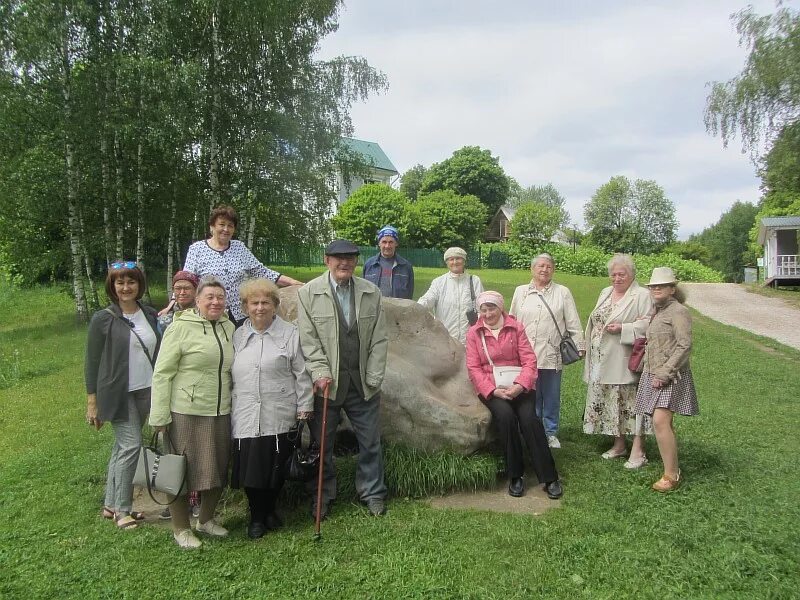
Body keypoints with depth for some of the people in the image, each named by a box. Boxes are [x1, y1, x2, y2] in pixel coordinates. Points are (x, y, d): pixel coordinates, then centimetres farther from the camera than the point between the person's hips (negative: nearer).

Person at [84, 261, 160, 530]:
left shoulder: (150, 315, 6)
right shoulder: (103, 319, -7)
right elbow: (92, 362, -5)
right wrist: (92, 402, -6)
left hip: (145, 392, 5)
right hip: (118, 394, -5)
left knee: (122, 447, 13)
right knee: (131, 445, -8)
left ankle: (111, 504, 25)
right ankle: (122, 509, 7)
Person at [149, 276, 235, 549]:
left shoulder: (229, 327, 8)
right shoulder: (181, 327, -9)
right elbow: (162, 373, -10)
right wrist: (159, 418, -13)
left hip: (221, 413, 6)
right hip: (186, 413, -5)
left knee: (219, 470, 14)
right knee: (181, 471, 6)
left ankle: (206, 519, 35)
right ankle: (181, 528, 24)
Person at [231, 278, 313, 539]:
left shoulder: (290, 334, 2)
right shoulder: (237, 336, 12)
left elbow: (301, 374, 1)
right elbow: (227, 375, 17)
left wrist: (304, 407, -2)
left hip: (279, 417, -2)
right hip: (244, 417, 2)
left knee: (276, 467, 5)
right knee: (249, 467, 2)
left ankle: (268, 510, 31)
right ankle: (257, 517, 22)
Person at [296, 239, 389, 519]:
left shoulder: (372, 293, 4)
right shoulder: (308, 293, -2)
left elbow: (379, 339, 3)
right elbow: (308, 338, -6)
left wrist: (373, 378, -3)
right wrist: (320, 372, -14)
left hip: (363, 382, 2)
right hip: (326, 382, -2)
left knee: (370, 442, 11)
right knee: (322, 443, 10)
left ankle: (373, 493, 29)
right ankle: (323, 497, 28)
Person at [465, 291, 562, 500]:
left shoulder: (516, 327, 6)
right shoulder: (473, 333, 7)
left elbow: (529, 360, -1)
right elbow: (473, 367, 0)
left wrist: (520, 385, -18)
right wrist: (492, 390, -14)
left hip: (518, 386, 1)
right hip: (490, 389, 0)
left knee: (529, 418, -25)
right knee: (505, 415, -29)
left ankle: (549, 478, -13)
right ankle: (515, 476, -14)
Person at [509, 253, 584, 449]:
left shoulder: (562, 293, 5)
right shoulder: (521, 292, 10)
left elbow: (573, 324, 5)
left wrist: (579, 347, 0)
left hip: (551, 355, -1)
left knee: (551, 396, 8)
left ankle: (551, 433, 21)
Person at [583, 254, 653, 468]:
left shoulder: (642, 295, -7)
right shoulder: (605, 293, 16)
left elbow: (648, 325, -15)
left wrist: (622, 328, -23)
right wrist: (590, 346, 18)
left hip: (626, 361, -7)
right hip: (603, 361, 7)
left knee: (632, 401, -5)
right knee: (610, 402, 13)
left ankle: (638, 451, 3)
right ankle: (619, 444, 26)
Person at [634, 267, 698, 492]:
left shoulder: (679, 311, -9)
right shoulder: (655, 311, 16)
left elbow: (684, 347, -16)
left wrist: (664, 373, -18)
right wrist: (647, 368, 12)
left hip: (670, 376, -8)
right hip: (652, 375, 8)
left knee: (660, 421, -17)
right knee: (663, 422, 10)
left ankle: (671, 475, -10)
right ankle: (672, 468, 20)